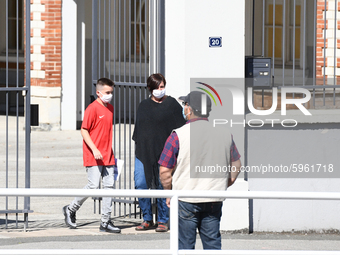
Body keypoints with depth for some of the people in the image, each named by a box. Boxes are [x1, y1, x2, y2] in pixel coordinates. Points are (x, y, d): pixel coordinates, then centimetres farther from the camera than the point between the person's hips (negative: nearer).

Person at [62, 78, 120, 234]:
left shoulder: (110, 108, 14)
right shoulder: (92, 108, -10)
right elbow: (84, 130, -11)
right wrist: (94, 149, -18)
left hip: (107, 156, 7)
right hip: (93, 156, -7)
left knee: (109, 185, 2)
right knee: (93, 185, -9)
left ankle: (105, 222, 5)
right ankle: (70, 210, 12)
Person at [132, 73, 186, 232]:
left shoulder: (171, 104, 3)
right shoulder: (144, 106, 15)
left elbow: (180, 127, 3)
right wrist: (137, 144, 12)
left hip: (163, 152, -3)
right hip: (143, 151, 3)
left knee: (162, 186, -3)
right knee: (140, 185, -5)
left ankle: (163, 221, 8)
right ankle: (147, 219, 7)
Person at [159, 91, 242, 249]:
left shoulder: (178, 136, -10)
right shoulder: (225, 134, 3)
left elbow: (164, 171, -9)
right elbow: (236, 166, 14)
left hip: (185, 201, -4)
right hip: (214, 202, 4)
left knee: (185, 246, 4)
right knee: (213, 245, 10)